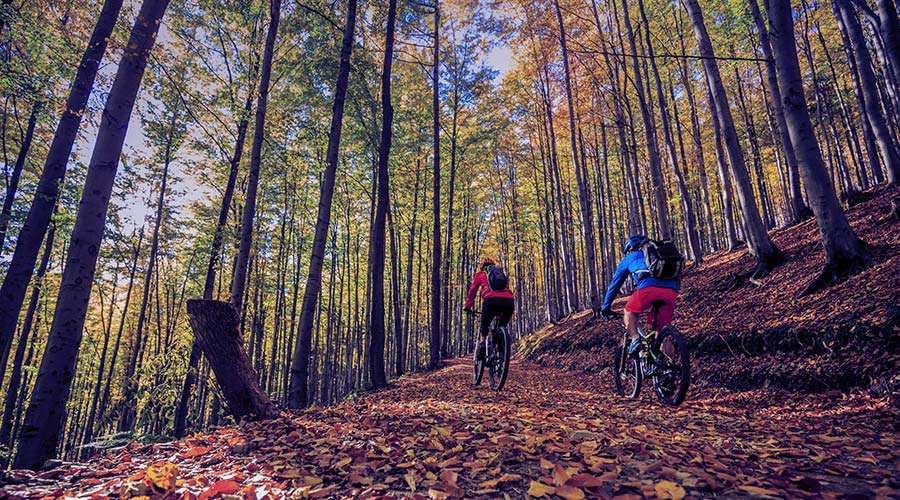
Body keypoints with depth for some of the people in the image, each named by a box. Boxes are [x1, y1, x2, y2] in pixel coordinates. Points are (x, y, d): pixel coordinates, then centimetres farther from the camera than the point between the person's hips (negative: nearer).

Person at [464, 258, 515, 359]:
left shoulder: (481, 274, 28)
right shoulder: (502, 273, 37)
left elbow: (472, 291, 31)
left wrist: (468, 306, 42)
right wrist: (499, 312, 52)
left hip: (491, 300, -2)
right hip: (509, 301, 3)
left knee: (484, 325, 21)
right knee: (502, 326, 25)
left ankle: (482, 343, 1)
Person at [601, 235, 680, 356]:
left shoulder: (629, 258, 28)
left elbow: (614, 284, 31)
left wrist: (605, 307, 40)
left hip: (649, 287, -4)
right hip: (672, 290, 4)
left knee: (630, 311, 22)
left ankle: (635, 339, 1)